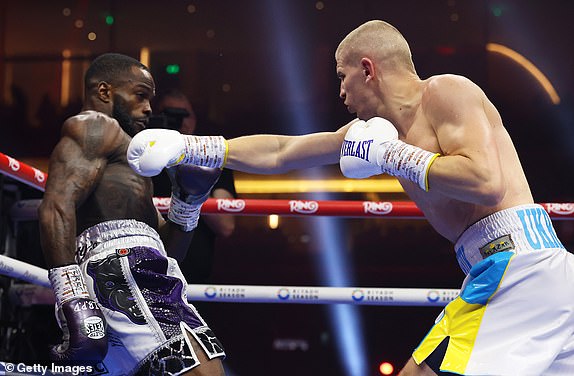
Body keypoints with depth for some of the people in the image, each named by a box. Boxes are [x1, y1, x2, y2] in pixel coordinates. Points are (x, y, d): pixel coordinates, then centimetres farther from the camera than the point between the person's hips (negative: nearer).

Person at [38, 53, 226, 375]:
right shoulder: (93, 125, 9)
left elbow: (168, 250, 34)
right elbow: (56, 208, -10)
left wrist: (188, 198, 17)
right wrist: (75, 303, -21)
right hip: (123, 267, -10)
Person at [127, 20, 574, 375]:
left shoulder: (445, 91, -7)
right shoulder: (376, 128, 19)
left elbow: (486, 182, -22)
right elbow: (279, 153, 24)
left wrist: (391, 155, -12)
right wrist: (188, 147, 25)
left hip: (515, 263, -10)